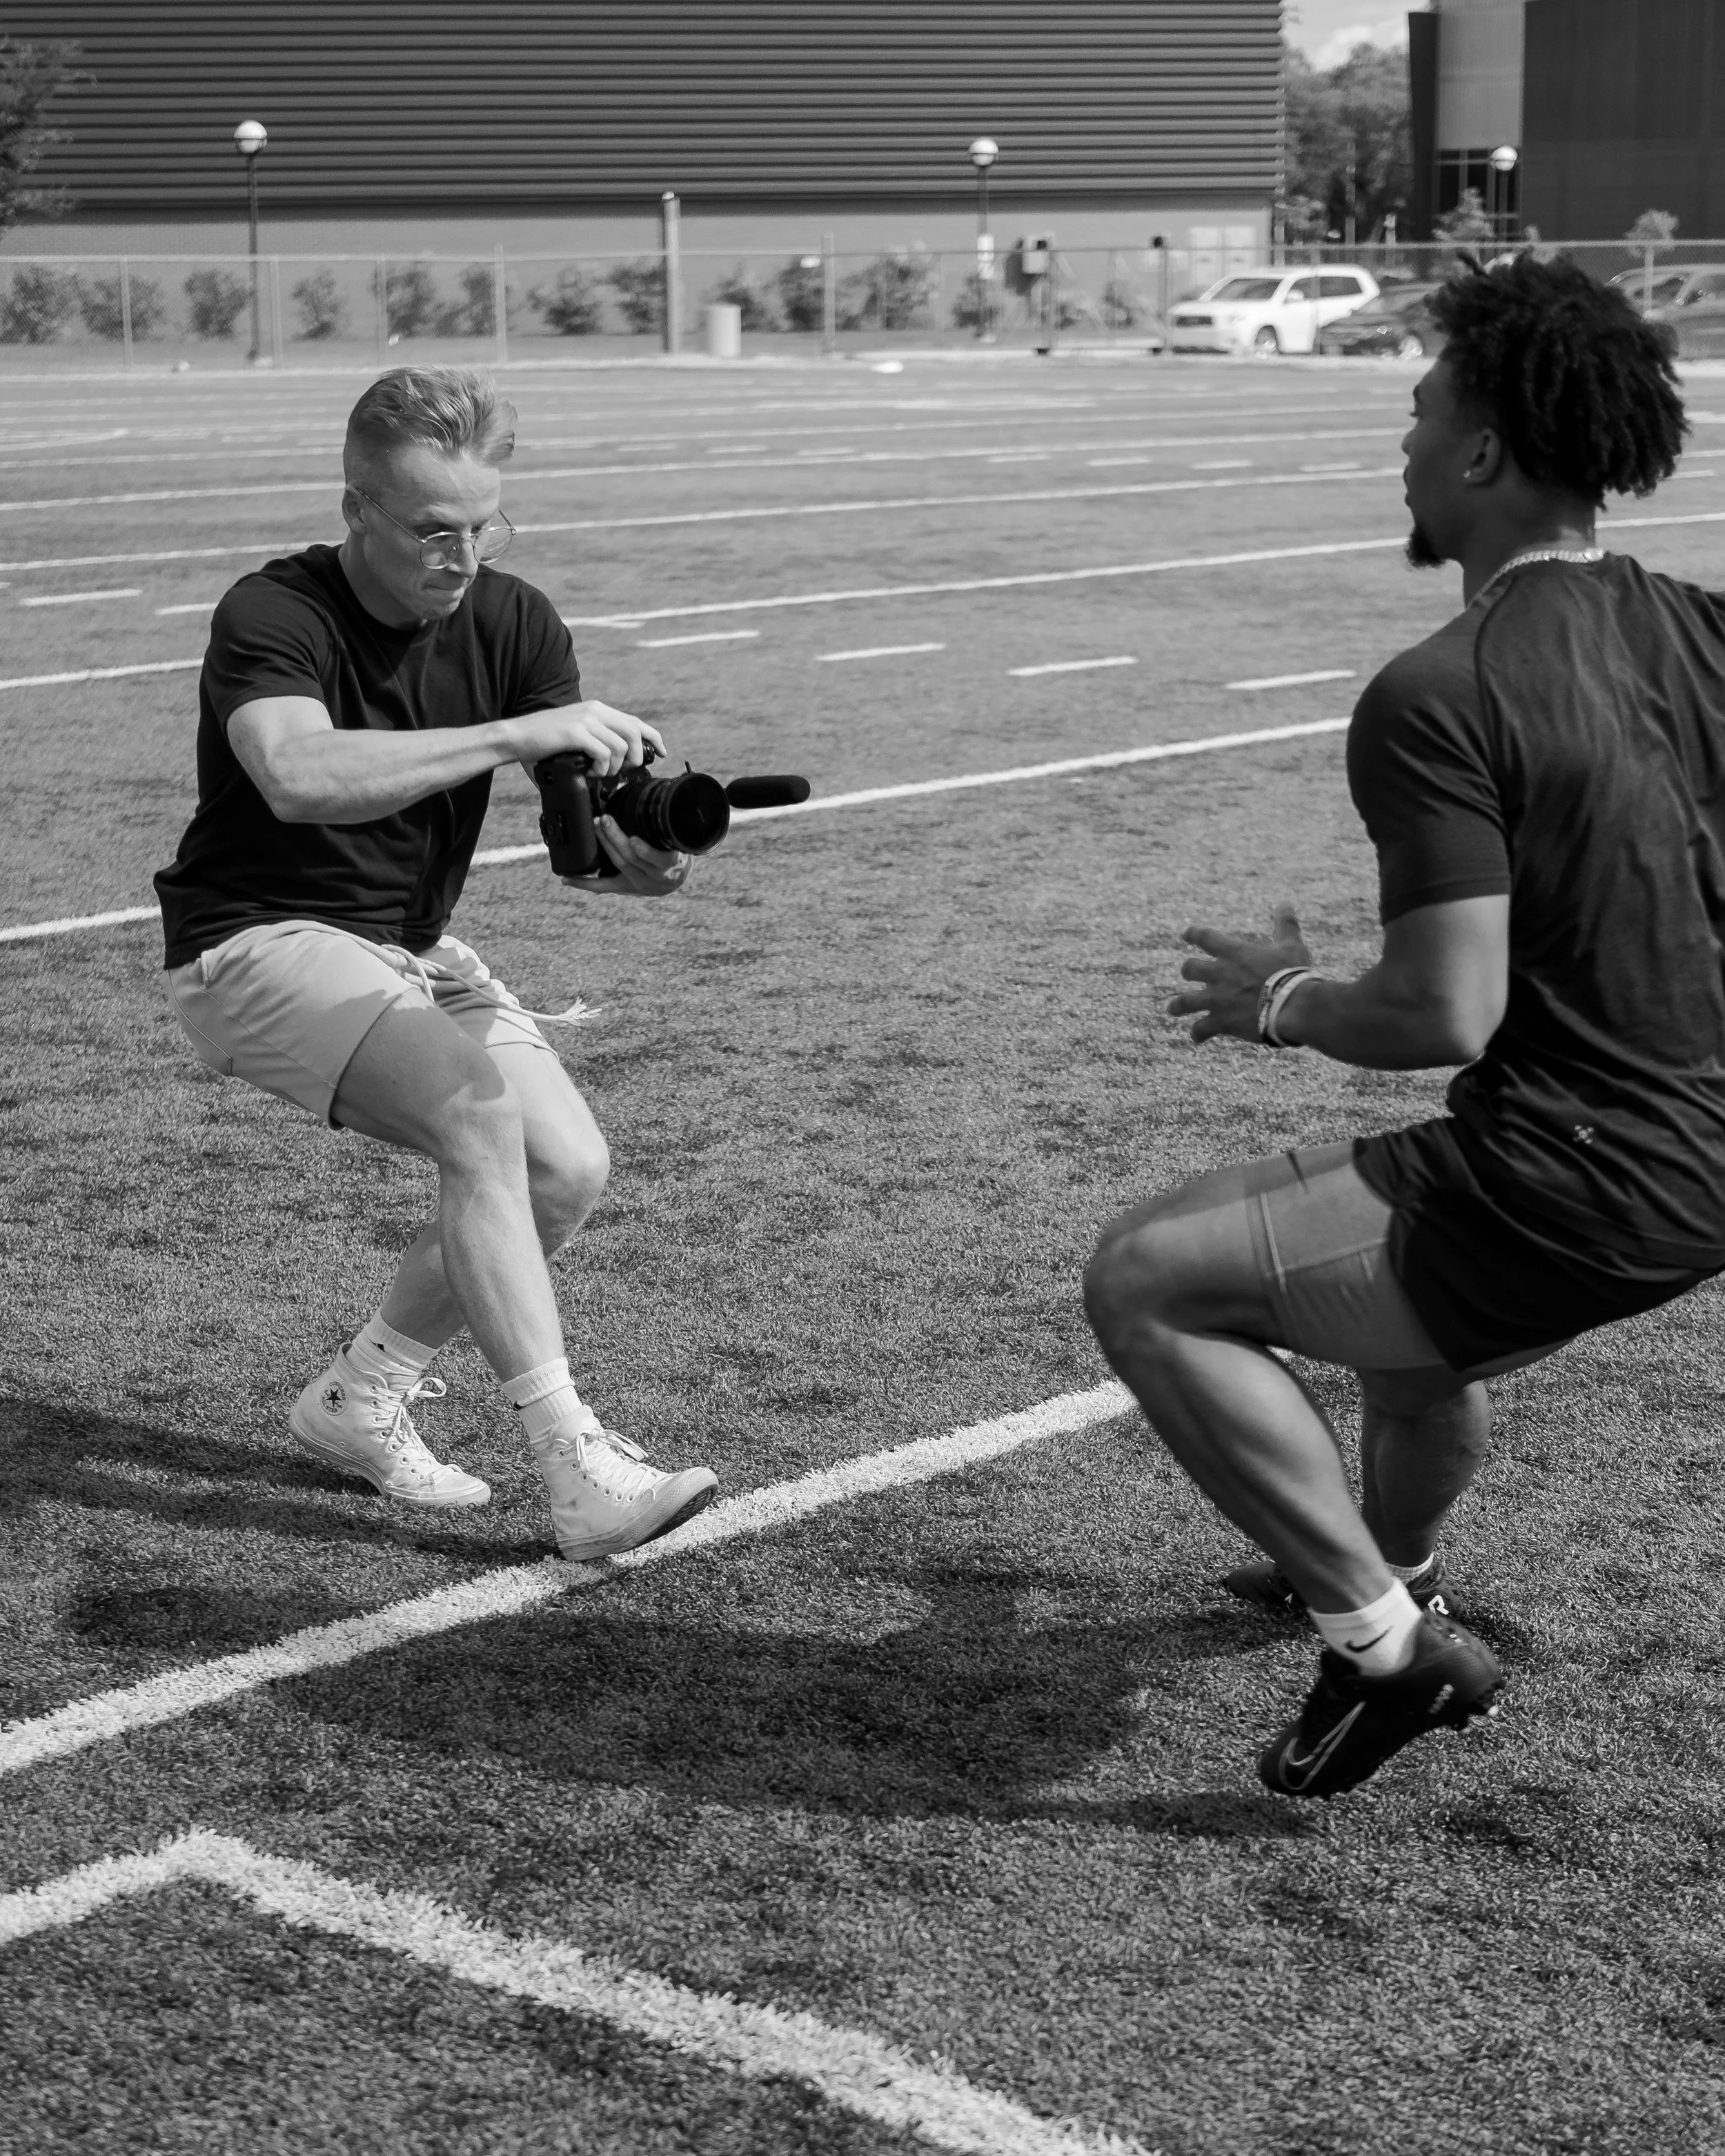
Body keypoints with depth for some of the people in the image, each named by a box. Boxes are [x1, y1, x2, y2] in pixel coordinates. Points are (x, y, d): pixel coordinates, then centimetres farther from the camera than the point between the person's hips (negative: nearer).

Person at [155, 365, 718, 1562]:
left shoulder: (514, 622, -4)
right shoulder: (274, 617, -20)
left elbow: (578, 820, -11)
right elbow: (299, 776, -42)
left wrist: (637, 852, -36)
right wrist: (515, 733, -45)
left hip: (414, 947, 7)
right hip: (260, 943, -7)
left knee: (568, 1167, -8)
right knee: (474, 1106, -29)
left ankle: (360, 1398, 13)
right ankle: (577, 1469, -28)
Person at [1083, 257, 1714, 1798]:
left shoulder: (1439, 700, -19)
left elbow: (1446, 1016, -23)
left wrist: (1282, 1002, -4)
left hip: (1576, 1193, -9)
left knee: (1141, 1285, -5)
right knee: (1420, 1313, 37)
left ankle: (1387, 1644, 1)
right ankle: (1392, 1567, 63)